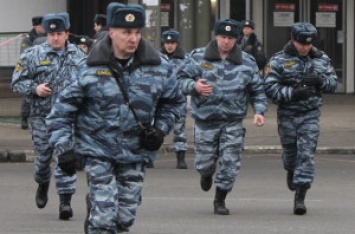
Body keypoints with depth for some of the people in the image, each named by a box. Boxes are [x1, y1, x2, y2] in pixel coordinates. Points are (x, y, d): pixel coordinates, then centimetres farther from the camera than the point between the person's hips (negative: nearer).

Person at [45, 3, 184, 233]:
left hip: (136, 153, 3)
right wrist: (64, 147, -11)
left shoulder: (158, 67, -5)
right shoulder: (89, 69, -11)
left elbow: (174, 102, 13)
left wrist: (161, 129, -1)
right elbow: (63, 108, -4)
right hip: (98, 149, -3)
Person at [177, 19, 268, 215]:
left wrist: (259, 111, -7)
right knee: (204, 162, 7)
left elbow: (257, 90, 8)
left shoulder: (247, 62, 2)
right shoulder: (198, 57, -2)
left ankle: (220, 200, 12)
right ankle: (206, 174, 45)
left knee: (230, 164, -5)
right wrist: (194, 86, -19)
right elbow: (181, 77, 2)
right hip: (205, 120, 0)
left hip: (233, 122, 1)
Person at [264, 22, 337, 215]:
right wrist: (293, 92, -24)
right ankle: (291, 170, 49)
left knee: (306, 153, -9)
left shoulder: (321, 59, 6)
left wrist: (320, 80, -14)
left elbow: (333, 83, 7)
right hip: (287, 114, -1)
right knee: (290, 150, 12)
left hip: (310, 115, 1)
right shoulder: (279, 61, -5)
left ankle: (300, 197, -9)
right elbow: (270, 87, -12)